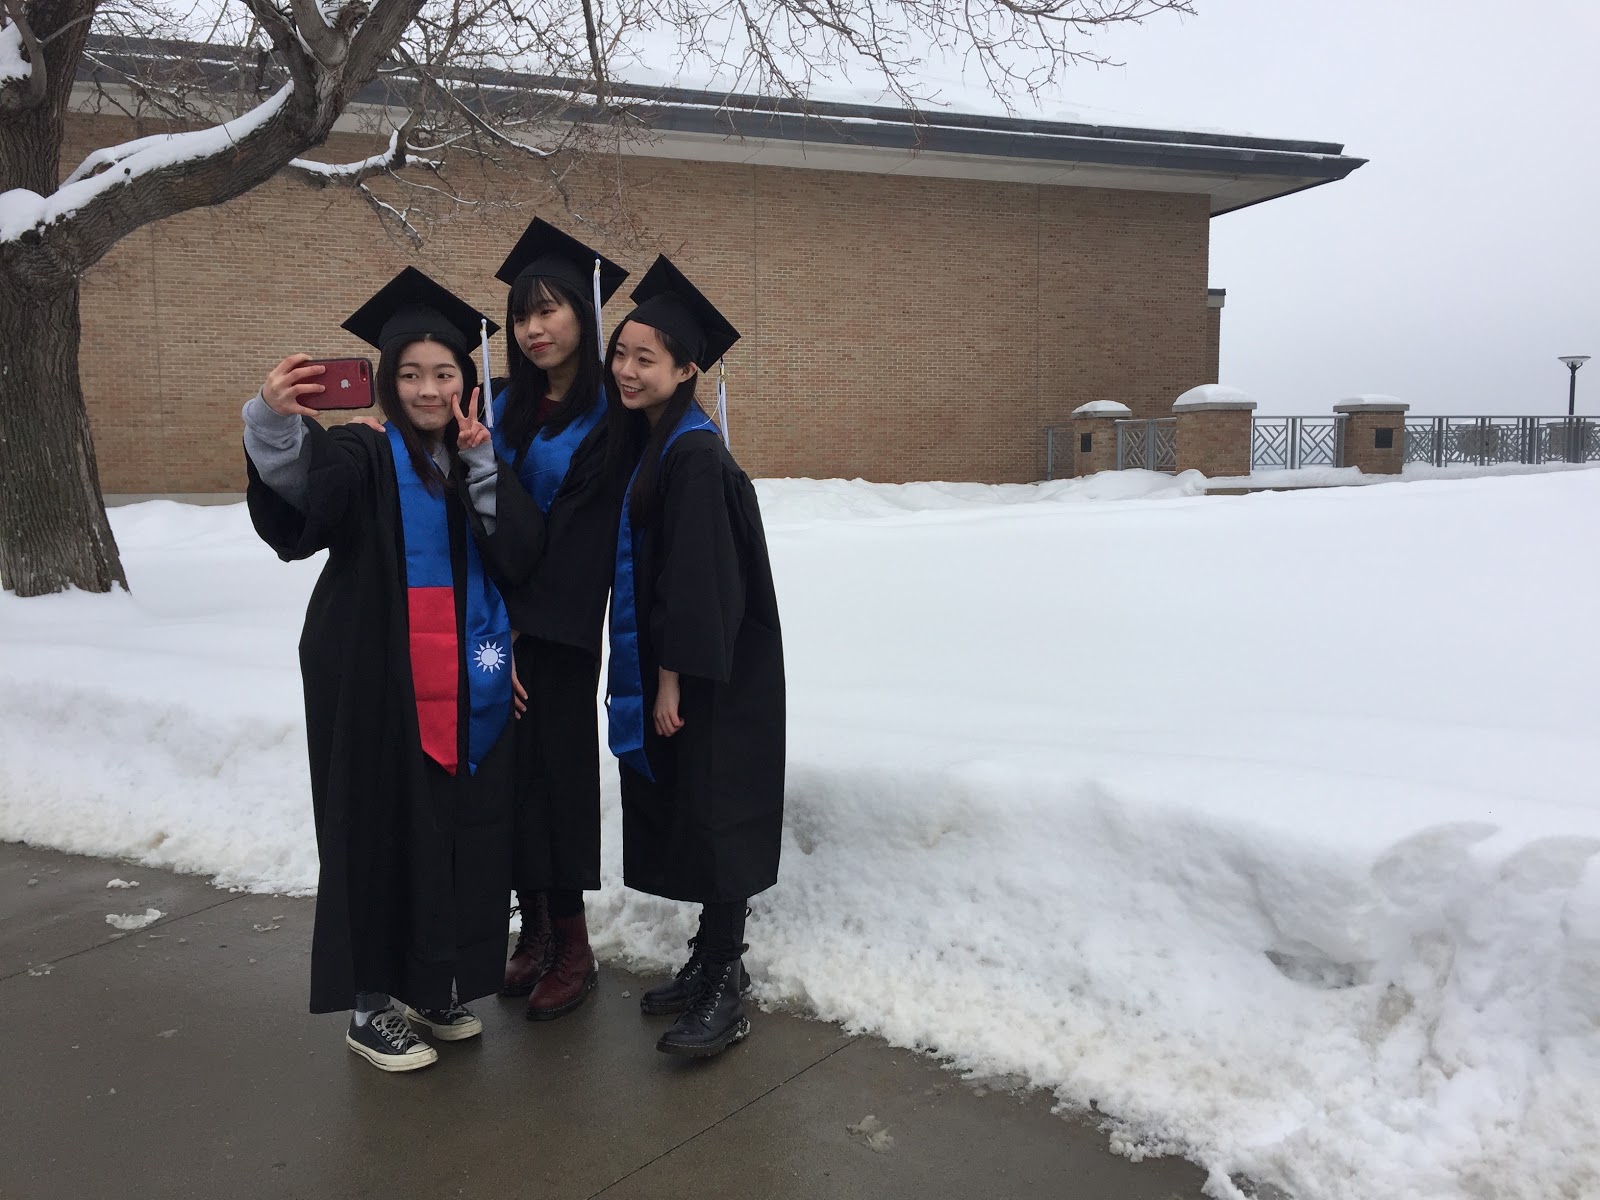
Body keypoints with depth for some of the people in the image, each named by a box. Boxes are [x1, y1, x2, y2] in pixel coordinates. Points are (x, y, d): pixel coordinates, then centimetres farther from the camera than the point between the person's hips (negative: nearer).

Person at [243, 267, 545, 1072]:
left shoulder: (481, 462, 9)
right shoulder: (361, 457, -5)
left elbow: (522, 559, -5)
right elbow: (298, 494, -28)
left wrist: (484, 467, -14)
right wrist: (275, 425, -48)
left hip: (464, 689, 5)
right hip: (378, 685, -4)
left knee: (459, 835, 10)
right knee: (381, 833, 2)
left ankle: (434, 987, 28)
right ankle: (368, 1004, 18)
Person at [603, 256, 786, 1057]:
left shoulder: (694, 455, -17)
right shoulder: (648, 444, 11)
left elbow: (698, 578, -21)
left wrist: (671, 682, -18)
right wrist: (653, 677, 11)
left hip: (711, 677, -9)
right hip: (666, 667, 9)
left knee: (713, 819, -1)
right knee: (683, 816, 15)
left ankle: (724, 993, 11)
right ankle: (711, 958, 29)